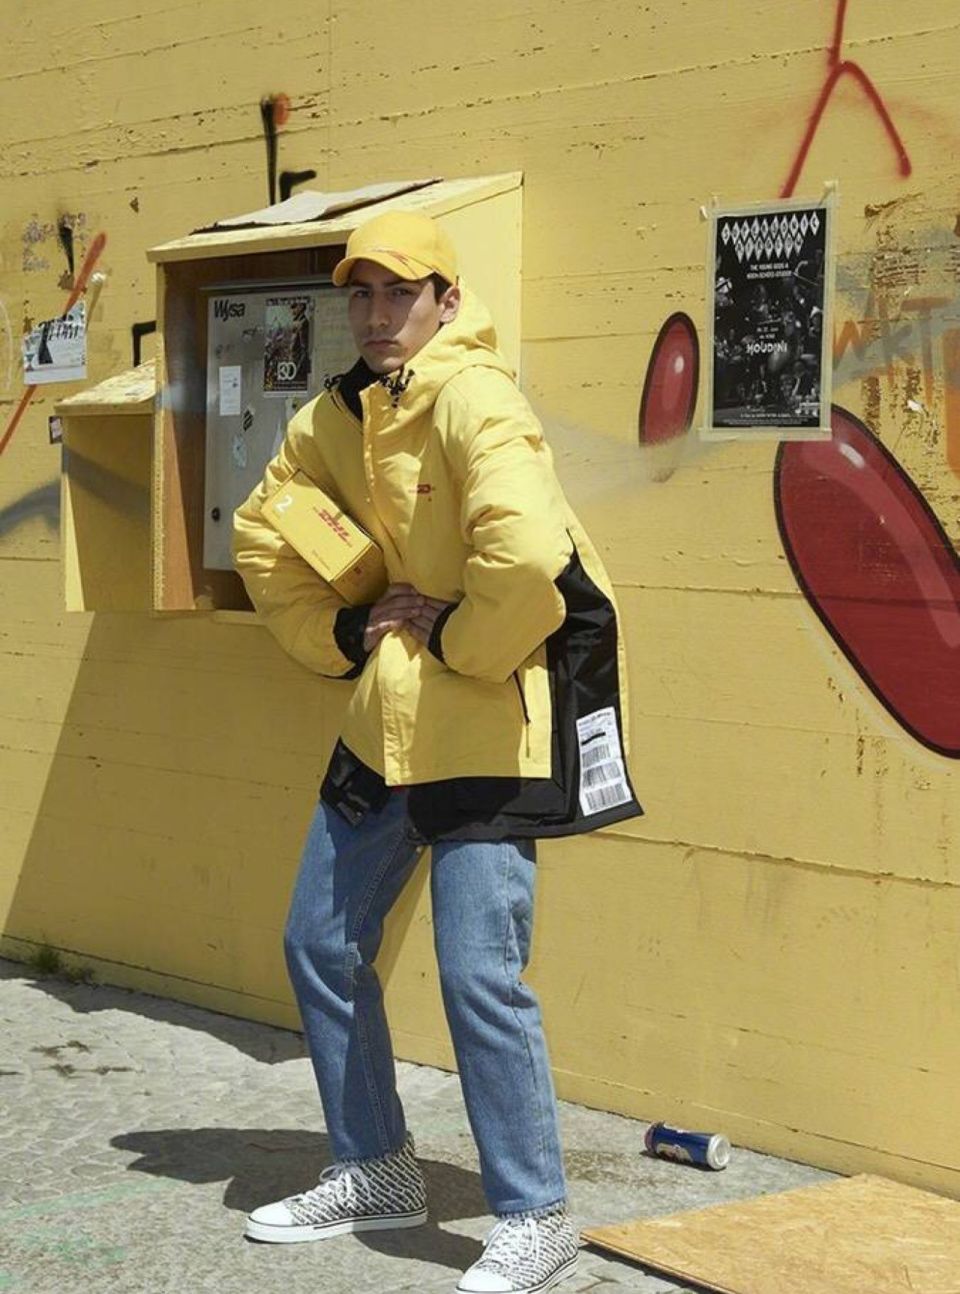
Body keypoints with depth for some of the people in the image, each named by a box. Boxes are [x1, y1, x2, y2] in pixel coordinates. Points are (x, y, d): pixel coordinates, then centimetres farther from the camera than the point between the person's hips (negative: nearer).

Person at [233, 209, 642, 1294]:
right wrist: (340, 634, 9)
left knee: (477, 973, -10)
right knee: (320, 943, 14)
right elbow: (263, 535, 20)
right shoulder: (335, 418, 7)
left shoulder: (473, 399, -18)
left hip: (485, 732, -9)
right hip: (384, 725, 9)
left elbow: (528, 556, -33)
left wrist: (455, 642, -17)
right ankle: (375, 1172, 31)